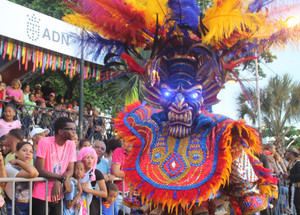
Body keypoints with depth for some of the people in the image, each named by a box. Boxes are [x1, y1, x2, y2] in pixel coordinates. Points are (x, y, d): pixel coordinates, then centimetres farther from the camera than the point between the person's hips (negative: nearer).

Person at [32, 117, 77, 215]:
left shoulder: (71, 144, 1)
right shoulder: (45, 142, -13)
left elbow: (70, 171, 0)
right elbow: (39, 170, -15)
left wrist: (58, 182, -18)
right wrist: (61, 177, -22)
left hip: (57, 196, 4)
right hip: (41, 196, -4)